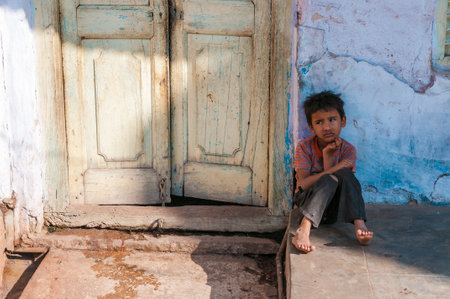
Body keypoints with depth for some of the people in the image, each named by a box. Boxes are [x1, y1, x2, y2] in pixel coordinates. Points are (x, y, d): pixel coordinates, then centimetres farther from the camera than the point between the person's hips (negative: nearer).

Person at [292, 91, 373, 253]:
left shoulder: (348, 150, -4)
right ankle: (303, 232, -50)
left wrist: (328, 157, -19)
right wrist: (333, 170, -25)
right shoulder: (304, 147, -8)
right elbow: (303, 184, -18)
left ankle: (359, 225, -39)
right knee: (329, 179, -33)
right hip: (306, 201, -2)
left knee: (345, 174, -27)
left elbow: (344, 183, -14)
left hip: (335, 206, 2)